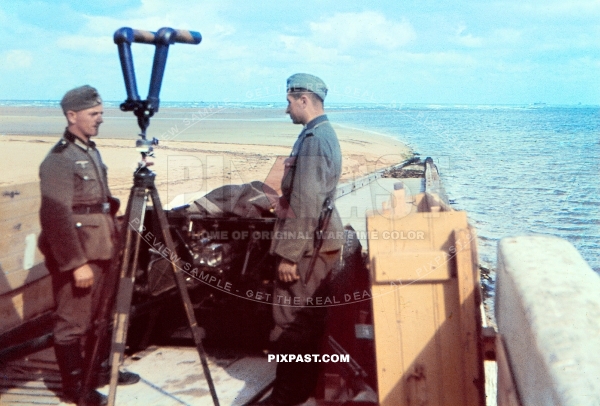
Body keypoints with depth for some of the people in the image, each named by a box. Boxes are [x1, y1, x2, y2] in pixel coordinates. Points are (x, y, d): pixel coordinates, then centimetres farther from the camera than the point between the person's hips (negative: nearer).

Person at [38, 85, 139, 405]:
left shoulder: (91, 151, 13)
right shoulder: (59, 159, -16)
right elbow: (57, 218, -21)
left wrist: (113, 243, 17)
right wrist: (77, 263, -23)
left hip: (99, 253, 9)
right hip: (75, 258, -9)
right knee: (72, 323, 2)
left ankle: (101, 370, 34)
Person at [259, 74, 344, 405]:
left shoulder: (313, 139, -19)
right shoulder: (324, 134, 13)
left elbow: (306, 204, -23)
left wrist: (289, 254, -21)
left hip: (307, 246, -10)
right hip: (318, 242, 10)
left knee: (291, 322, -4)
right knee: (307, 318, 16)